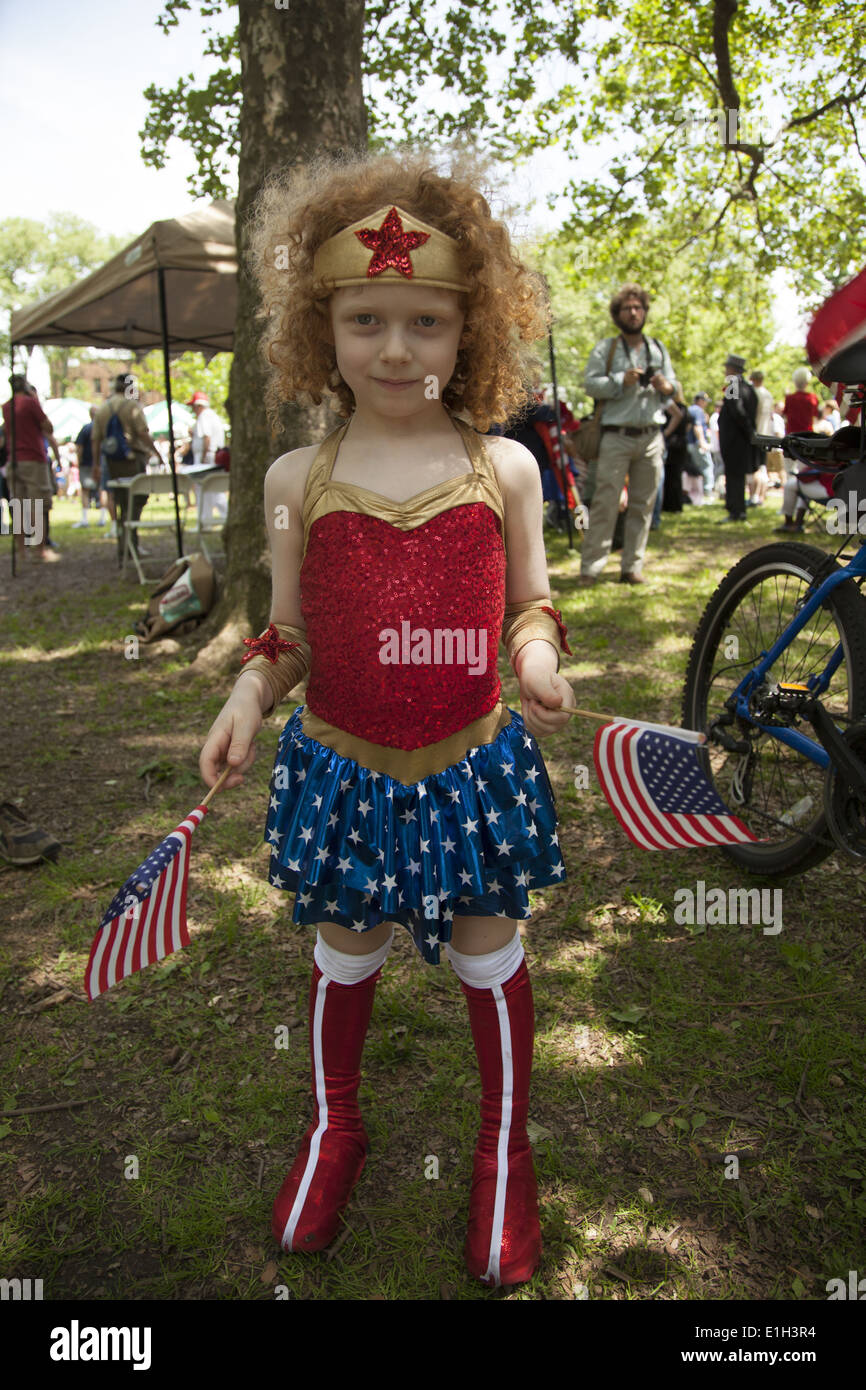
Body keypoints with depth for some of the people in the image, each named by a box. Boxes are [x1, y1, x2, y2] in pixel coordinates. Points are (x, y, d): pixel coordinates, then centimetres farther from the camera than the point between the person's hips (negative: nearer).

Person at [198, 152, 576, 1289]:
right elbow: (291, 632, 3)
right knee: (346, 952, 18)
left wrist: (536, 659, -16)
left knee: (488, 950, 14)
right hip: (341, 768, 1)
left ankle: (506, 1151, 40)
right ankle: (335, 1127, 46)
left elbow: (530, 602, 4)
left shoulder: (505, 467, -5)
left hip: (474, 763, 0)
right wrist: (250, 694, -14)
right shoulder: (297, 480, -4)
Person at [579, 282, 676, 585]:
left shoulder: (659, 350, 19)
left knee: (643, 505, 4)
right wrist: (621, 381, -17)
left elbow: (673, 385, 20)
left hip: (651, 436, 4)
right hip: (616, 437, -4)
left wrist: (666, 387, -3)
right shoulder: (605, 348, 6)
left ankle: (632, 567, 11)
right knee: (605, 502, -9)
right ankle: (590, 568, -7)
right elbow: (589, 384, -4)